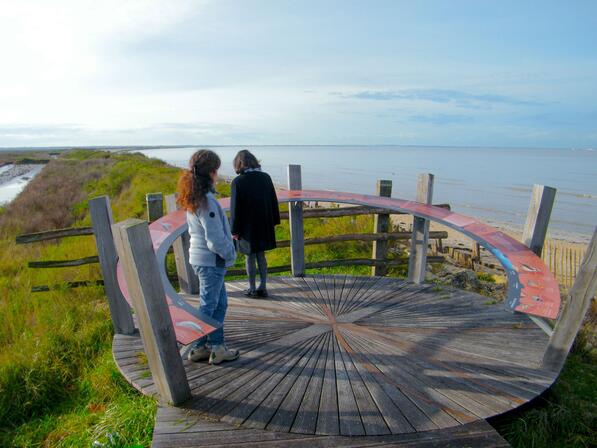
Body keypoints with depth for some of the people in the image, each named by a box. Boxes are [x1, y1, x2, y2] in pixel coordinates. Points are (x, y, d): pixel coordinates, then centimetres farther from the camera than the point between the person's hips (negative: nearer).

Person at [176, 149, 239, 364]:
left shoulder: (193, 198, 6)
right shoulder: (207, 201, -23)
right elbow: (216, 239, -23)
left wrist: (227, 252, 12)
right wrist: (230, 254, -6)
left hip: (199, 256, 9)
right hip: (211, 260, -9)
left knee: (220, 303, 19)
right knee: (208, 306, 6)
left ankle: (217, 346, 28)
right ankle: (199, 348, 21)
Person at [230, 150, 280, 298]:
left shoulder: (238, 181, -12)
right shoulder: (265, 177, 0)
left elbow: (235, 208, -11)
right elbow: (274, 201, 5)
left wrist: (234, 230, -4)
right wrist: (274, 221, 15)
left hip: (247, 226, -4)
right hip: (264, 224, 4)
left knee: (250, 257, 7)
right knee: (261, 255, 14)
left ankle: (252, 289, 17)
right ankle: (263, 287, 18)